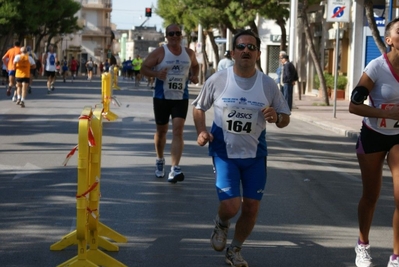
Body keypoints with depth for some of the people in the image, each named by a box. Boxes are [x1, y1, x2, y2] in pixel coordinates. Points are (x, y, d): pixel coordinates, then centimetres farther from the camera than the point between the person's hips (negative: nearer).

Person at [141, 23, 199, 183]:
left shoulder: (189, 53, 5)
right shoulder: (160, 53, -5)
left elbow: (195, 65, 25)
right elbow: (144, 68, -5)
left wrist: (194, 75, 4)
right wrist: (156, 74, -24)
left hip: (181, 98, 1)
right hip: (162, 98, -1)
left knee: (178, 131, -14)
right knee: (161, 130, 13)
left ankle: (174, 169, -21)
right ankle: (160, 160, 39)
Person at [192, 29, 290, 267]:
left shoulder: (268, 84, -4)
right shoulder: (218, 80, -7)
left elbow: (285, 119, 5)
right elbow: (199, 107, 8)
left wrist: (276, 117, -19)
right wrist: (201, 131, -9)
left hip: (255, 155, 2)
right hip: (224, 153, -2)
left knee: (251, 207, 3)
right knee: (231, 206, -14)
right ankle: (221, 225, 25)